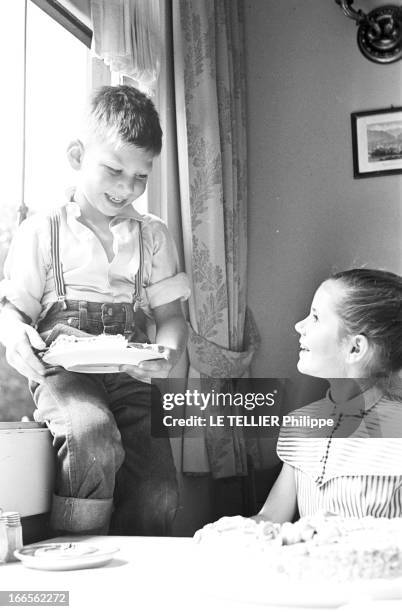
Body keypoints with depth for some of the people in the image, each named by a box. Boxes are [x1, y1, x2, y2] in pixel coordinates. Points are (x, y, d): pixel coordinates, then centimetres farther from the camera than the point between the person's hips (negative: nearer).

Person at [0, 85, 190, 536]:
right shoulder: (42, 231, 7)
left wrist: (168, 352, -12)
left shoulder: (153, 236, 15)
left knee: (157, 494, -16)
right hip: (63, 371, -2)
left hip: (130, 376, 3)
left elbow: (170, 315, 12)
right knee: (94, 437, -35)